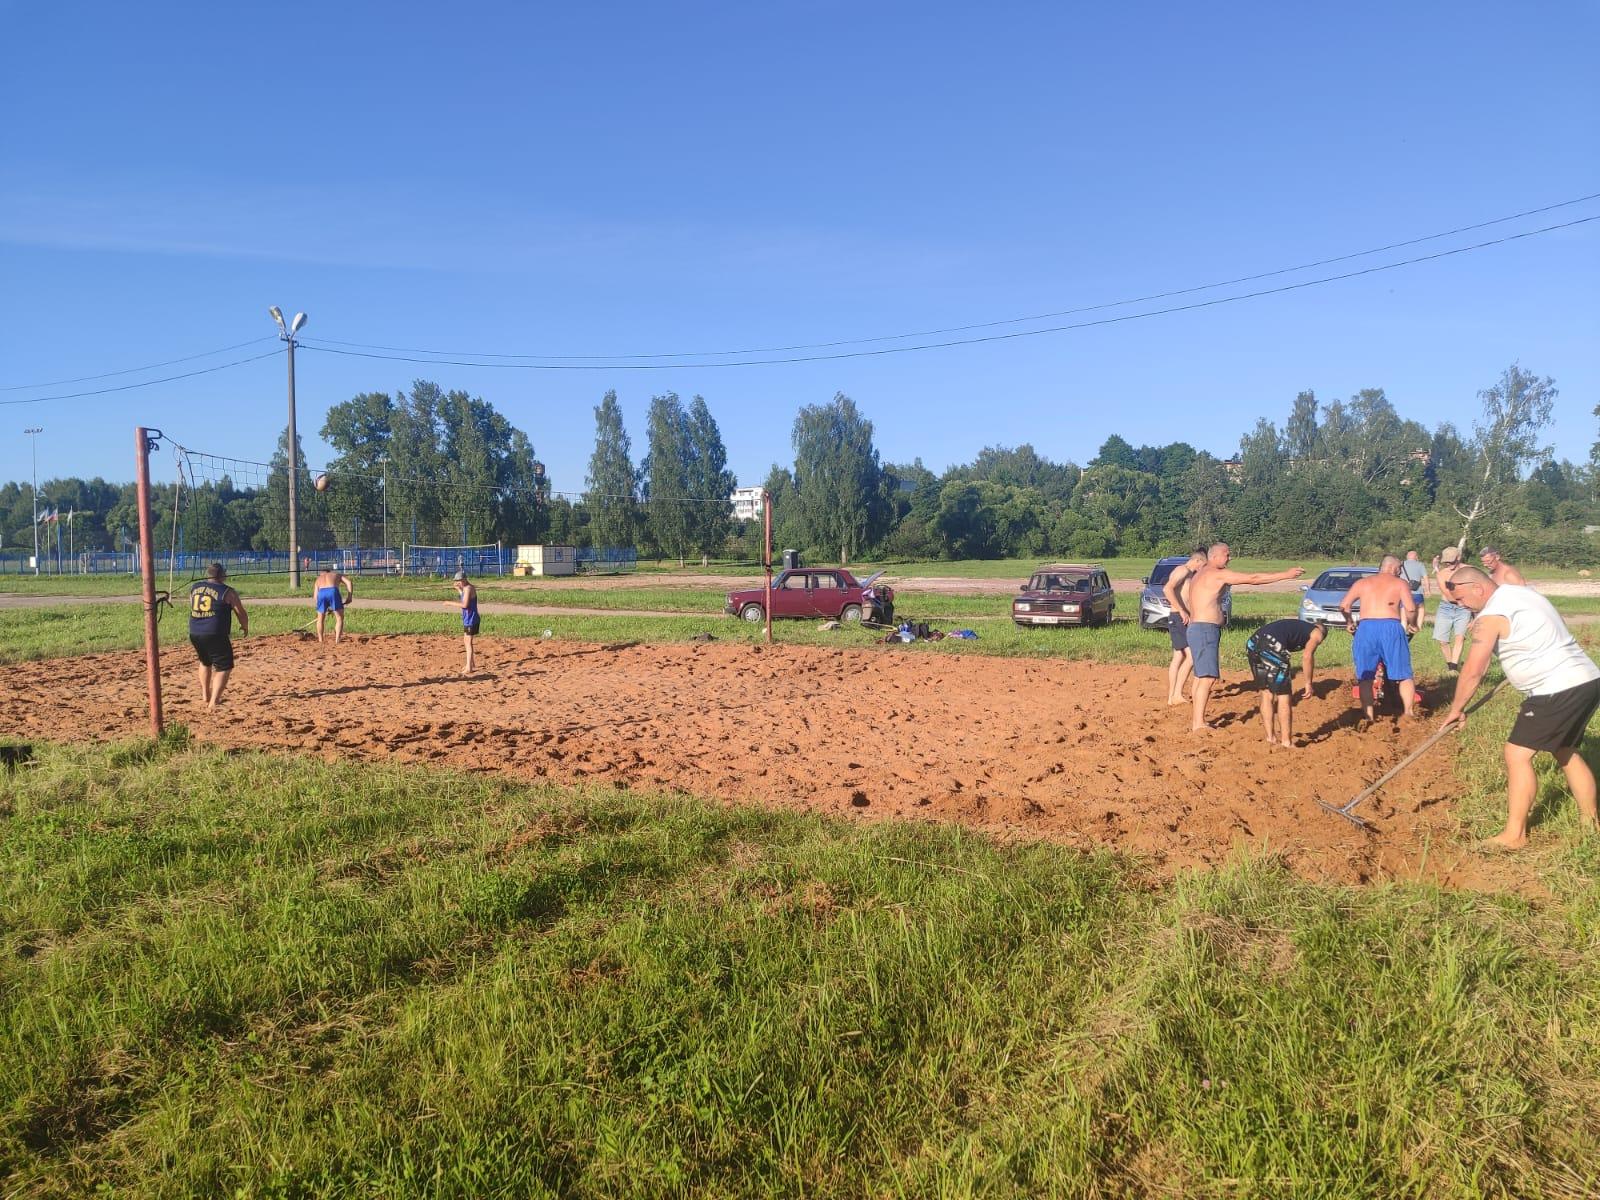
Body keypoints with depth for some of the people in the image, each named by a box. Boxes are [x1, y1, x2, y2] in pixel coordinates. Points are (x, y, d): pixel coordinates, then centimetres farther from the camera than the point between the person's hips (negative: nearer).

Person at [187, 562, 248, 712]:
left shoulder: (194, 588, 13)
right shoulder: (227, 592, -4)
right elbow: (241, 614, 0)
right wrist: (245, 627, 21)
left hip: (194, 634, 6)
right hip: (215, 636, -6)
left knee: (205, 663, 29)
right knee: (223, 668, 1)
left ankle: (205, 696, 35)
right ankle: (213, 703, -12)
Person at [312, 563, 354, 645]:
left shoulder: (319, 579, 36)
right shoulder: (337, 574, 34)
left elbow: (316, 596, 25)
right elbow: (349, 583, 14)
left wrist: (327, 608, 30)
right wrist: (350, 596, 11)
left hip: (321, 592, 2)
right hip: (333, 591, -2)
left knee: (320, 619, 23)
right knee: (340, 618, 12)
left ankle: (320, 641, 25)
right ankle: (337, 640, 2)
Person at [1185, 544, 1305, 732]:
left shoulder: (1200, 574, 18)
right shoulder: (1217, 574, -11)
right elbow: (1253, 578, -13)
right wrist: (1285, 575, -10)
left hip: (1198, 629, 11)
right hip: (1205, 630, -11)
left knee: (1201, 676, 14)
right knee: (1208, 677, -12)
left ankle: (1196, 721, 19)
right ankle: (1199, 724, -14)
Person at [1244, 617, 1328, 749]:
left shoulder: (1296, 622, 38)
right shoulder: (1317, 633, 18)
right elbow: (1307, 656, 0)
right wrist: (1309, 683, 4)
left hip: (1252, 641, 7)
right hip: (1272, 645, -7)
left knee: (1266, 692, 20)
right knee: (1284, 696, 6)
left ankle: (1270, 738, 25)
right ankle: (1286, 742, 10)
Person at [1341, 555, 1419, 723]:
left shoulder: (1362, 582, 18)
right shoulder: (1400, 583, 12)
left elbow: (1343, 605, 12)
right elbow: (1411, 609, 0)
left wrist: (1349, 621, 28)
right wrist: (1410, 624, 19)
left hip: (1366, 628, 2)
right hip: (1391, 627, -2)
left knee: (1365, 677, 9)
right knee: (1404, 675, 9)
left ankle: (1368, 715, 7)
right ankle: (1409, 711, 4)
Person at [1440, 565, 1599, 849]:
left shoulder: (1490, 616, -14)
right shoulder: (1522, 591, 13)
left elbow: (1473, 671, -14)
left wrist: (1456, 710, -4)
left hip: (1557, 691, -10)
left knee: (1517, 754, -5)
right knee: (1566, 751, 24)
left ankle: (1514, 835, -1)